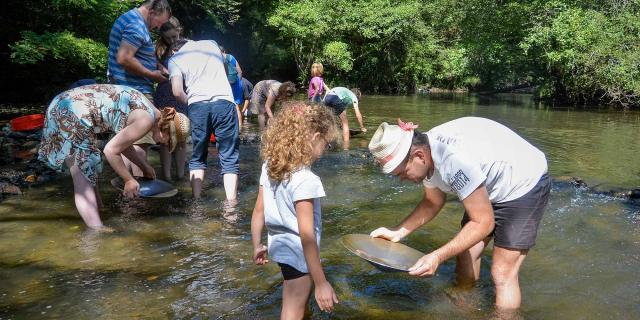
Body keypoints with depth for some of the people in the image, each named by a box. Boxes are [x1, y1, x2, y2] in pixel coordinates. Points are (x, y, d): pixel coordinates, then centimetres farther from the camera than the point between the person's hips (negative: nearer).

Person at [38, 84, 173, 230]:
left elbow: (121, 142, 23)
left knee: (87, 176, 18)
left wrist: (144, 166, 25)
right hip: (73, 115, -10)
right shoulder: (146, 120, -14)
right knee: (84, 183, -13)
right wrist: (128, 180, -4)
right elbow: (111, 150, -14)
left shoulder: (144, 108, 12)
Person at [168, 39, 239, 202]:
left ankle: (196, 200, 14)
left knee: (198, 156, 16)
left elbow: (177, 92, -1)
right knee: (229, 156, 4)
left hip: (197, 105, 0)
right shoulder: (211, 44, 21)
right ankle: (231, 202, -3)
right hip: (224, 101, 0)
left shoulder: (175, 59, 14)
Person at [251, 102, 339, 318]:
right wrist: (321, 283, -23)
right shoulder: (304, 179, -27)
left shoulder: (269, 166, -4)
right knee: (293, 313, 10)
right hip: (298, 254, -7)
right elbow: (306, 234, -28)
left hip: (281, 246, 8)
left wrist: (257, 246, 17)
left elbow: (258, 211, 4)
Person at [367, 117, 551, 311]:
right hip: (489, 187, 8)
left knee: (502, 274, -9)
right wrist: (398, 232, -7)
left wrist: (438, 256, -35)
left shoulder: (454, 160, -39)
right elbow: (433, 202, 4)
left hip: (525, 186, -8)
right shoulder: (424, 151, -13)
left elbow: (483, 223, -29)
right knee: (465, 256, 12)